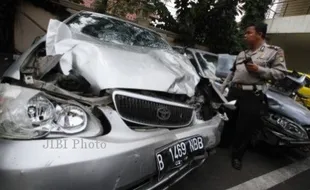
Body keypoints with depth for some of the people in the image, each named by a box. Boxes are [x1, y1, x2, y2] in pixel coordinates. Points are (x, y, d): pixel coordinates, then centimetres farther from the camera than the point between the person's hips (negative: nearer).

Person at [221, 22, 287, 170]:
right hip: (233, 92, 5)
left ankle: (237, 156, 19)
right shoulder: (242, 54, 19)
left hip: (253, 96, -5)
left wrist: (259, 70, -16)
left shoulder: (274, 51, 3)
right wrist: (222, 88, 15)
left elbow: (281, 73, -4)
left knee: (245, 128, 0)